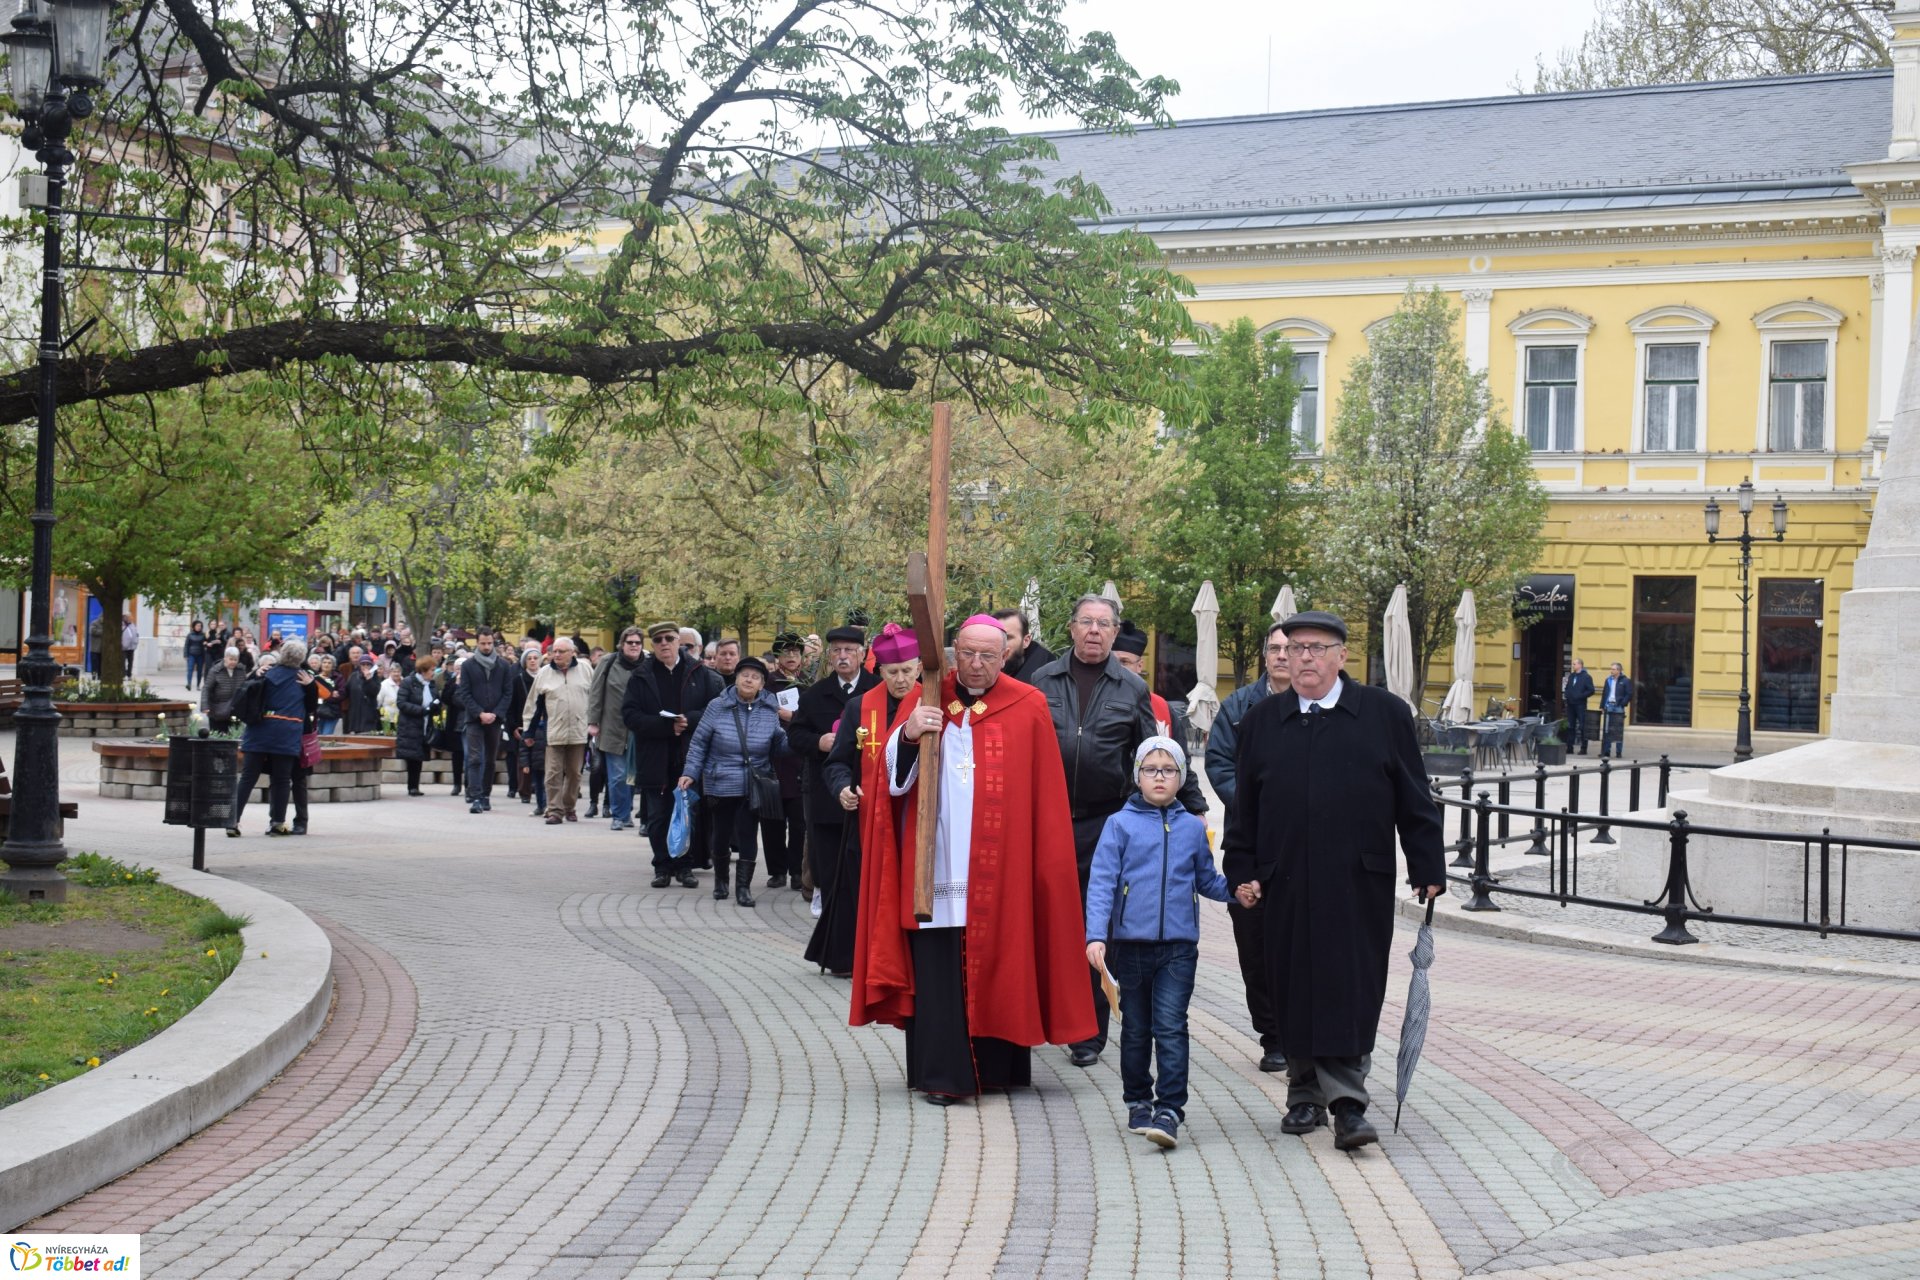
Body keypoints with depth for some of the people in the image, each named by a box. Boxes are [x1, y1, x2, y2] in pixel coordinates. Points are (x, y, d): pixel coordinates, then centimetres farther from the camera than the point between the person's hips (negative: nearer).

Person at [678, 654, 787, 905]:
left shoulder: (770, 712, 0)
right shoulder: (718, 707, -4)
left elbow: (781, 745, 2)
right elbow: (699, 742, 0)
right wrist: (690, 772, -6)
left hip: (753, 788, 0)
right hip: (721, 785, 0)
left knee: (747, 835, -3)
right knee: (721, 834, 10)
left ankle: (743, 886, 5)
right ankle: (720, 880, 33)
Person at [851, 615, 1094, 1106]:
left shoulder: (1027, 709, 3)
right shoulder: (925, 701, 8)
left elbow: (1046, 799, 4)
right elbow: (893, 774, 3)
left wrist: (1045, 863, -2)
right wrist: (908, 735, -17)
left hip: (1001, 868, -1)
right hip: (936, 864, 1)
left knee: (997, 964, 4)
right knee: (938, 967, -2)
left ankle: (998, 1065, 17)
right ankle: (941, 1071, 3)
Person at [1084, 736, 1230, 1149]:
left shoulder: (1193, 828, 8)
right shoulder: (1120, 824, 1)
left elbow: (1207, 882, 17)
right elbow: (1101, 882, -4)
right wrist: (1096, 935, -14)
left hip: (1179, 947, 0)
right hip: (1130, 944, 0)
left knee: (1170, 1027, -8)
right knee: (1135, 1029, 12)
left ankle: (1170, 1110, -7)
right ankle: (1138, 1102, 27)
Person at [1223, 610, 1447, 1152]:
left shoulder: (1386, 714, 4)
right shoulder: (1261, 721, 11)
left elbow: (1414, 800, 5)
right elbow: (1246, 804, 13)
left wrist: (1427, 868, 2)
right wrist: (1243, 872, 7)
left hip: (1359, 884, -2)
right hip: (1286, 885, 2)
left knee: (1352, 990, -5)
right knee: (1295, 990, 7)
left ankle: (1347, 1102, -3)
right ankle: (1306, 1093, 20)